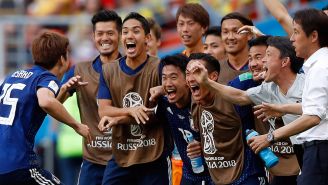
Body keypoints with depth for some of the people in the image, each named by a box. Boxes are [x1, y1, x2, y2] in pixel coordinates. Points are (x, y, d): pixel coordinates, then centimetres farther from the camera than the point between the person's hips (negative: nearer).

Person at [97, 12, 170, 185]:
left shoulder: (159, 68, -6)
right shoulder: (108, 70, 6)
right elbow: (103, 110, -1)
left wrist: (118, 119, -12)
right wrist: (131, 110, -21)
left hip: (154, 158, -3)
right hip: (120, 157, 3)